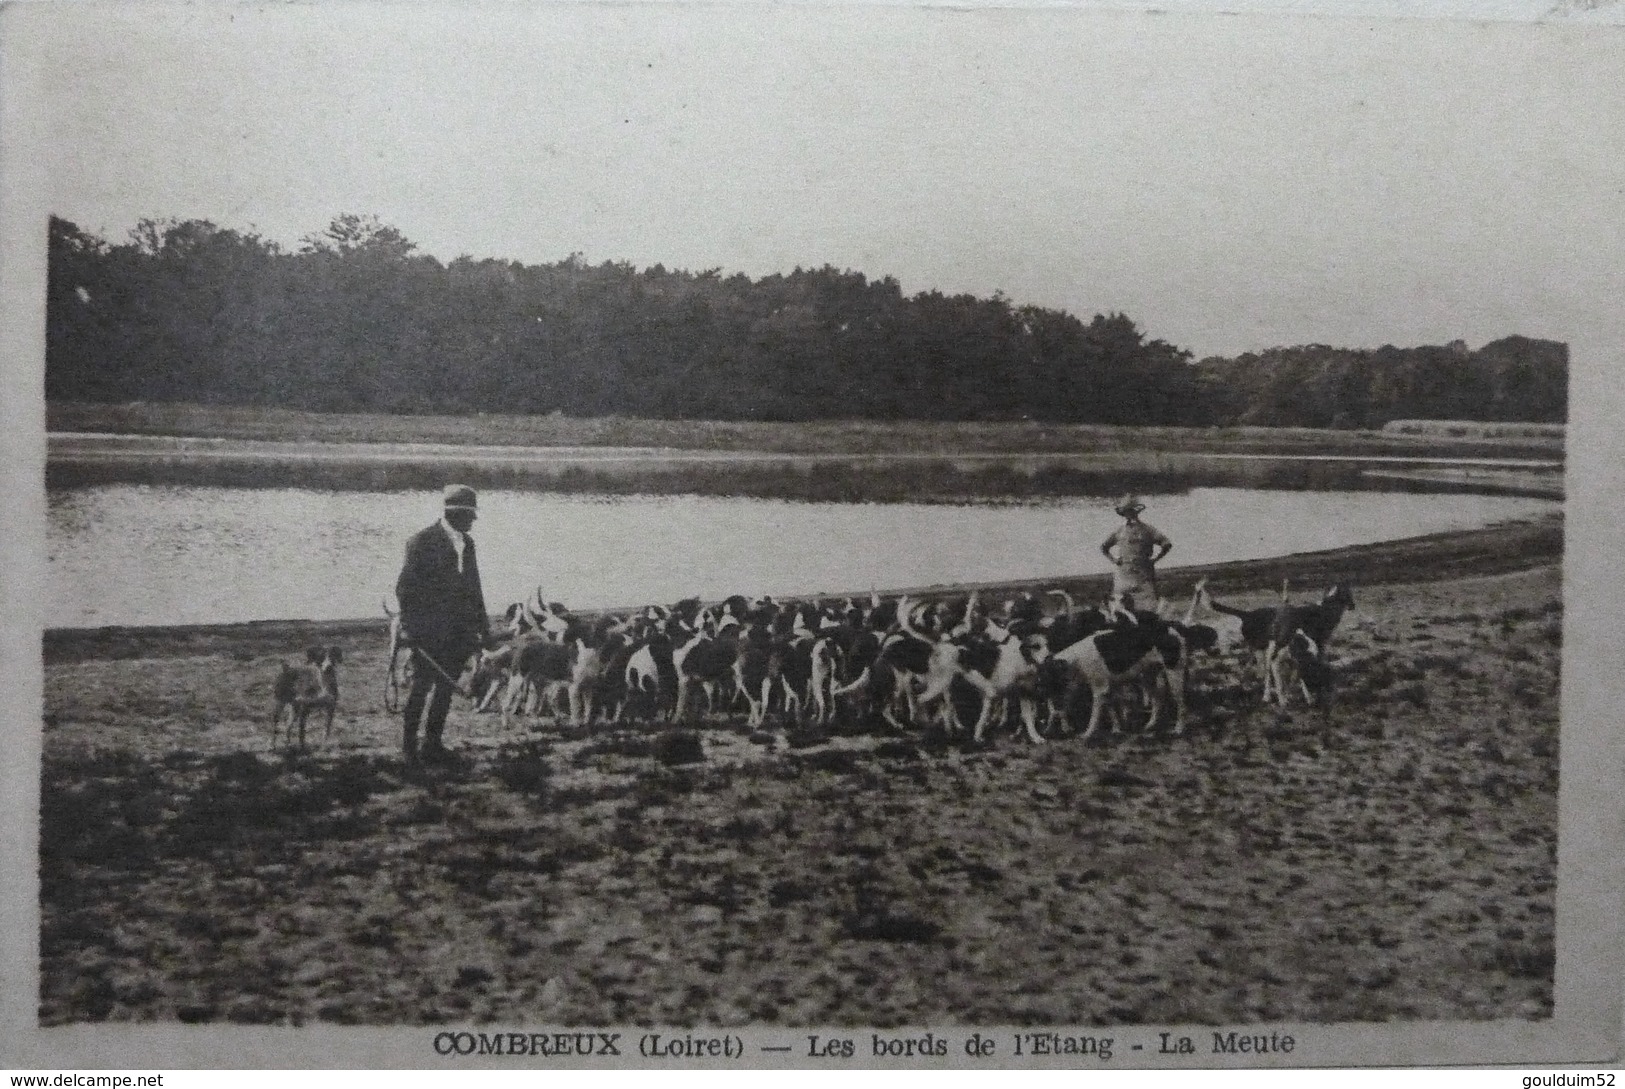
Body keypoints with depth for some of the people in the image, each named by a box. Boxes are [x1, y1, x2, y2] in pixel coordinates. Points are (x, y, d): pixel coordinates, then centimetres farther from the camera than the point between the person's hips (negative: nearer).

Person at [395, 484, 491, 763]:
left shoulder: (467, 543, 14)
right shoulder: (422, 541, -8)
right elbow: (405, 587, -9)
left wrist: (482, 622, 17)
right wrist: (410, 626, -13)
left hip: (458, 631, 6)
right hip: (429, 632, -6)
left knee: (446, 686, 9)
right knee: (422, 685, -4)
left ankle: (433, 741, 17)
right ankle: (409, 742, 8)